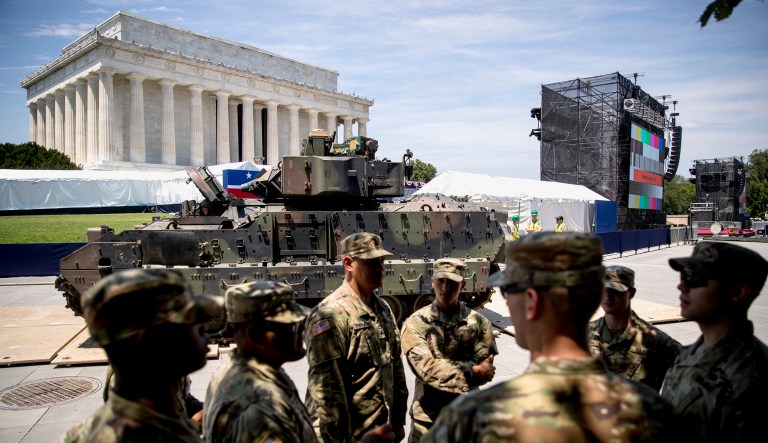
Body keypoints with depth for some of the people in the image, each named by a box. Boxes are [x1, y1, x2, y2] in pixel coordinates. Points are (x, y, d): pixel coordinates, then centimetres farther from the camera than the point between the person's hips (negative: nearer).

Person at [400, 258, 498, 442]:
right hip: (427, 418, -1)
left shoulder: (479, 323, -3)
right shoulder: (415, 323, -9)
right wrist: (472, 372, -21)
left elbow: (484, 370, -10)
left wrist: (441, 368, -22)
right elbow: (425, 367, -19)